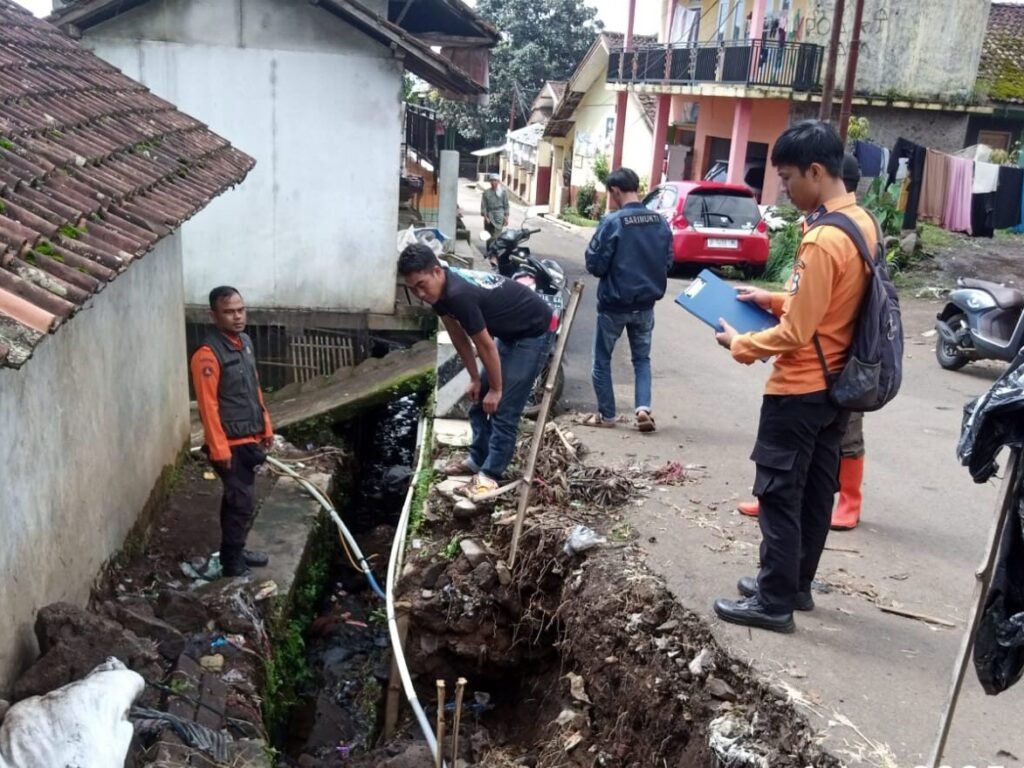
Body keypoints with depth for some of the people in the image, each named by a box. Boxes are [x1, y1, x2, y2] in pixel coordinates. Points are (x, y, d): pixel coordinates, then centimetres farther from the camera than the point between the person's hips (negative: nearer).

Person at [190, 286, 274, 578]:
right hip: (231, 444, -8)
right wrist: (219, 449, -21)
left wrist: (266, 426, 17)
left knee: (237, 500, 20)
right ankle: (232, 563, 11)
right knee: (243, 503, -3)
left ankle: (235, 551, 34)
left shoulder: (244, 342, 6)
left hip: (249, 438, 8)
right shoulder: (208, 354, -21)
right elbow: (208, 406, -21)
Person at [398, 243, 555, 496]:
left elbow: (485, 345, -25)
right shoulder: (441, 290, -7)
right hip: (510, 331, 10)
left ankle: (490, 475, -2)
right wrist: (475, 379, 8)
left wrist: (496, 390, -14)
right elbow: (459, 337, 4)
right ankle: (477, 459, 26)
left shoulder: (459, 295, -35)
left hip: (535, 331, -9)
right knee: (478, 400, 13)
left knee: (503, 408, -10)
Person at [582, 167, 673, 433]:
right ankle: (643, 408, 2)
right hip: (646, 304, 4)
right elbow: (668, 261, 7)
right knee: (642, 358, 18)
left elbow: (595, 265, -13)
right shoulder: (661, 222, -1)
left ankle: (606, 414, 18)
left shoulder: (612, 222, -18)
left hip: (614, 303, -4)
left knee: (602, 359, 13)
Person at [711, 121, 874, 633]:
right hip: (835, 385, 10)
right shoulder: (863, 223, 5)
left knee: (779, 495, 1)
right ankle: (795, 583, 30)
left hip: (800, 391, -10)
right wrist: (775, 299, 11)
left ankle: (774, 602, 10)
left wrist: (740, 345, -9)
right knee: (815, 491, 17)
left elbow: (795, 333, -23)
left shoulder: (822, 241, -25)